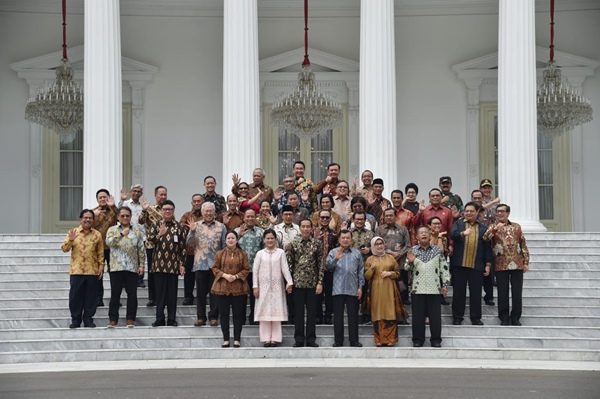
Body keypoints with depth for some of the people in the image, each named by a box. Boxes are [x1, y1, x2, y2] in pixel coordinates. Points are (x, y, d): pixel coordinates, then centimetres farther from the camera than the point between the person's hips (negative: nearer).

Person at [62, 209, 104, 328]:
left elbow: (100, 253, 8)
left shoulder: (97, 235, 7)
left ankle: (88, 319, 13)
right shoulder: (72, 232, 5)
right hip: (76, 270, -1)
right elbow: (64, 249, -1)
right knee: (75, 296, 2)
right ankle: (75, 319, 11)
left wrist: (101, 267, 1)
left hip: (92, 271, 1)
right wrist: (70, 240, -19)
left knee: (91, 296, 3)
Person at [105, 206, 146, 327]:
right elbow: (109, 242, -10)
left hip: (132, 268, 1)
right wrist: (121, 234, -17)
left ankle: (130, 319, 8)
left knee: (132, 294, 0)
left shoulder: (137, 232, 11)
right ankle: (113, 319, 8)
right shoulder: (112, 230, 8)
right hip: (116, 267, -1)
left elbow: (141, 250, 8)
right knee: (115, 294, 1)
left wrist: (141, 265, 1)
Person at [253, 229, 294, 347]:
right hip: (263, 286, 1)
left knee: (276, 311, -1)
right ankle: (266, 338, 3)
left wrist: (289, 282, -13)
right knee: (264, 311, 0)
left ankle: (275, 338, 4)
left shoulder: (281, 252, 4)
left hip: (277, 286, -1)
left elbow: (285, 268, -2)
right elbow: (255, 271, 5)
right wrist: (255, 286, -1)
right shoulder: (260, 254, 6)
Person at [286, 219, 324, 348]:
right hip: (298, 283, 0)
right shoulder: (293, 244, 4)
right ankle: (299, 339, 10)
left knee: (312, 312, 3)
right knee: (298, 312, 4)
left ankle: (311, 339, 10)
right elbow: (289, 263, 4)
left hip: (312, 283, 0)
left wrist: (320, 282, -4)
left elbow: (321, 264, 2)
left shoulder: (317, 244, 4)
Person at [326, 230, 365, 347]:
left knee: (353, 315, 2)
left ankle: (354, 340, 7)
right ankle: (338, 341, 7)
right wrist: (336, 259, -21)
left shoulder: (357, 253, 11)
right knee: (338, 315, 2)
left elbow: (361, 271, 10)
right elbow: (328, 266, -3)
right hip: (338, 289, -1)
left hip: (353, 289, 1)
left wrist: (360, 287, 3)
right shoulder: (333, 252, 8)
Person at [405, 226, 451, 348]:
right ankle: (418, 340, 11)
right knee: (418, 315, 3)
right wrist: (410, 261, -16)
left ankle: (436, 340, 11)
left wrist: (445, 284, 1)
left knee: (435, 315, 2)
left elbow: (444, 268, 7)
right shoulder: (413, 250, 6)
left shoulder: (437, 250, 6)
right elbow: (406, 268, 6)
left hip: (434, 288, 0)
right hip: (418, 288, 0)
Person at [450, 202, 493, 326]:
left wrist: (488, 264, 4)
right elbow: (452, 234, -11)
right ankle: (457, 318, 10)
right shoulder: (458, 224, 9)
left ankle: (476, 318, 11)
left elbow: (487, 247, 10)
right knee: (459, 292, 4)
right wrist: (463, 233, -32)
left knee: (476, 292, 3)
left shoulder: (483, 228, 12)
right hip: (459, 264, -1)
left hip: (477, 266, 1)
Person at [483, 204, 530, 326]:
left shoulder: (516, 227, 11)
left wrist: (526, 262, 4)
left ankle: (515, 317, 13)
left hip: (517, 265, 1)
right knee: (503, 293, 1)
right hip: (501, 266, -1)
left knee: (517, 293, 2)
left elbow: (523, 245, 11)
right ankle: (504, 318, 10)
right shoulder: (493, 227, 7)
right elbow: (484, 238, -12)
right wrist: (495, 228, -20)